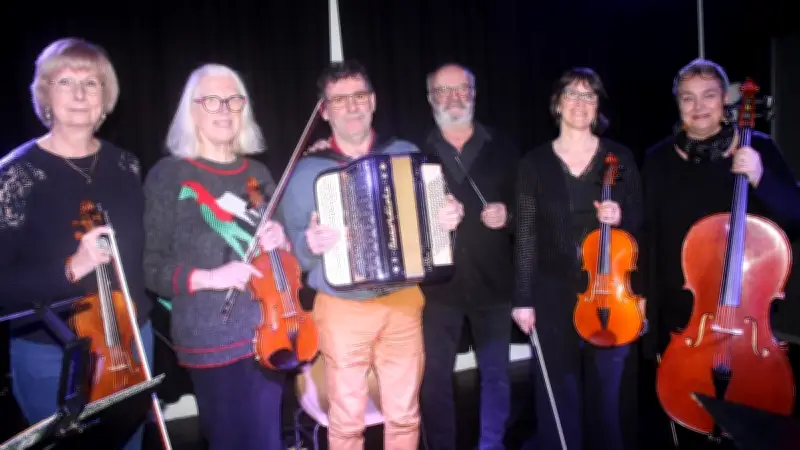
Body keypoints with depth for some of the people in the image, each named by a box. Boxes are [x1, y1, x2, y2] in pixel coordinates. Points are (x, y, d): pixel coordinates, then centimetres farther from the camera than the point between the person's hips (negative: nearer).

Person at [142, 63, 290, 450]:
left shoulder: (258, 173, 8)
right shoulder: (168, 174, -5)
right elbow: (151, 267, -6)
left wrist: (281, 241, -6)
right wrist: (207, 277, -21)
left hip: (268, 330, 5)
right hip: (210, 336, -4)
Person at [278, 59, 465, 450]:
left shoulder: (407, 154, 3)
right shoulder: (306, 172, -2)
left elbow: (430, 217, 11)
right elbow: (295, 254, 1)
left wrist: (451, 216, -10)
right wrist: (310, 245, -21)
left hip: (403, 303, 2)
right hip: (342, 310, -1)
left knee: (404, 414, 13)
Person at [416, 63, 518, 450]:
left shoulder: (502, 149, 6)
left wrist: (508, 216, -11)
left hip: (492, 281, 2)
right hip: (437, 284, -1)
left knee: (496, 373, 13)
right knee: (434, 378, 6)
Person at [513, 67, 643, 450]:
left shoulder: (620, 157, 3)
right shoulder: (535, 162, 0)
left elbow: (639, 221, 9)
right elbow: (526, 236, -2)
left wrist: (620, 218, -15)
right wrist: (523, 300, -5)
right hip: (553, 294, -1)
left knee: (605, 389, 12)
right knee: (558, 392, 7)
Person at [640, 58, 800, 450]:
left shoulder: (758, 148, -2)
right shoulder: (658, 159, 3)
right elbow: (648, 236, 5)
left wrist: (760, 179, -23)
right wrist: (644, 297, 1)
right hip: (678, 312, 2)